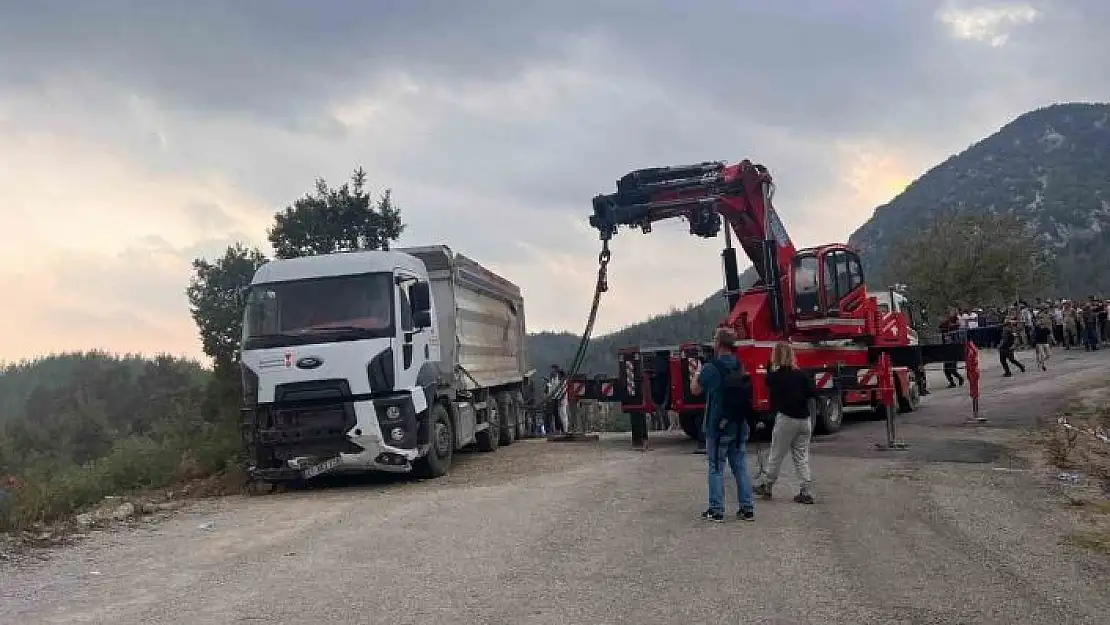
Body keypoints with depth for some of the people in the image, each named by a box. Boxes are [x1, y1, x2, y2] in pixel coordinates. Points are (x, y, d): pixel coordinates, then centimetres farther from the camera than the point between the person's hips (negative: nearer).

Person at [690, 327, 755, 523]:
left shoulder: (711, 368, -15)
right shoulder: (740, 367, 4)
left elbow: (695, 389, -2)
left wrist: (699, 370, 14)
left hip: (718, 427, -5)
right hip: (740, 426, 5)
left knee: (716, 469, 3)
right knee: (741, 467, 11)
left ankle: (716, 510, 5)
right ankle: (747, 508, 12)